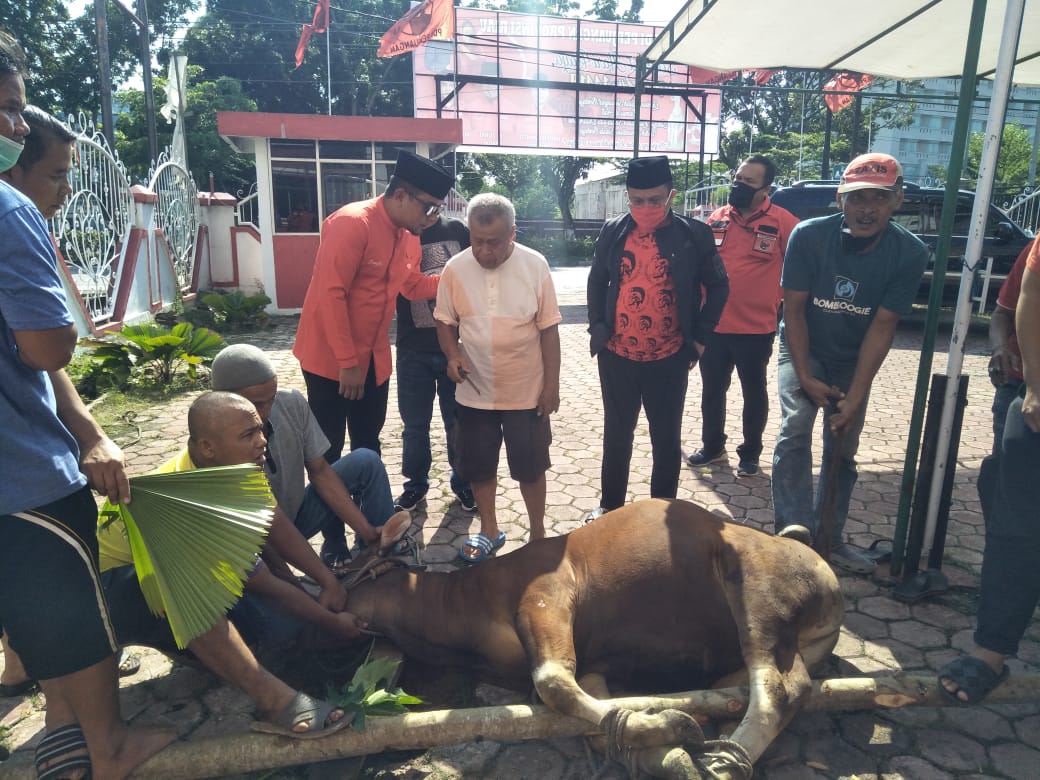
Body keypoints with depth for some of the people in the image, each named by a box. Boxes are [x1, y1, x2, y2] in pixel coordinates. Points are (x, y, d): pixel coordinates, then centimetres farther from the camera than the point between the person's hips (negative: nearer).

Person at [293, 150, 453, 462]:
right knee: (328, 448, 5)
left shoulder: (409, 234, 3)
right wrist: (347, 362, -23)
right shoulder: (352, 223, -22)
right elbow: (330, 294, -25)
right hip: (330, 356, -7)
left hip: (374, 357, 7)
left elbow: (413, 285, 10)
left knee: (368, 443, 18)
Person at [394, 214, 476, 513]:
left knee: (459, 420, 10)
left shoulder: (458, 231, 2)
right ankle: (416, 484, 28)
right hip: (413, 348, 0)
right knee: (414, 423, 10)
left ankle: (463, 482, 28)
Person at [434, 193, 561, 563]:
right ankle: (489, 530, 35)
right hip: (474, 391, 2)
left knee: (530, 467, 10)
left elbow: (548, 328, -5)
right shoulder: (455, 268, -6)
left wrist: (552, 383, -5)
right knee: (478, 466, 14)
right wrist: (452, 354, -14)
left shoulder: (535, 265, -10)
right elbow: (445, 321, 6)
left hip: (527, 391, -2)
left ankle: (538, 532, 31)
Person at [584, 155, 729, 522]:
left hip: (669, 360, -2)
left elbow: (718, 287, 3)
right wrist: (597, 327, 4)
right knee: (616, 435, 15)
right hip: (616, 357, 2)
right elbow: (597, 281, 12)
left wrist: (699, 337, -2)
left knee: (666, 438, 11)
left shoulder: (693, 235, -6)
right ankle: (610, 504, 32)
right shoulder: (613, 232, 0)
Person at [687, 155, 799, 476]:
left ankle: (750, 453, 29)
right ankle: (712, 446, 33)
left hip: (756, 328, -4)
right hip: (712, 325, 4)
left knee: (754, 392, 12)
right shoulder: (716, 218, 6)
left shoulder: (782, 222, -7)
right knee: (712, 390, 15)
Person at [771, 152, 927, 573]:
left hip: (853, 360, 2)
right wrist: (805, 377, -20)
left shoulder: (910, 252, -19)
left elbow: (882, 327, -18)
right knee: (795, 426, -23)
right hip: (802, 351, -2)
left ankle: (829, 539, 21)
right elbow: (793, 309, -16)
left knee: (842, 449, 7)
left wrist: (855, 397, -20)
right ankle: (794, 528, -21)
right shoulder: (809, 236, -22)